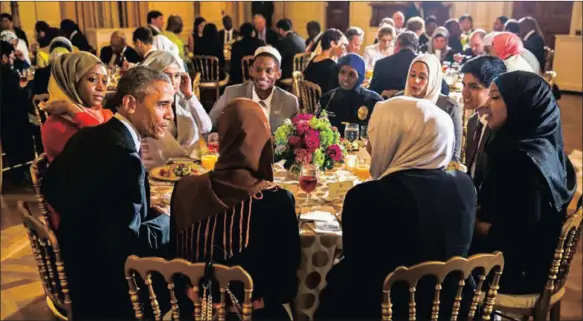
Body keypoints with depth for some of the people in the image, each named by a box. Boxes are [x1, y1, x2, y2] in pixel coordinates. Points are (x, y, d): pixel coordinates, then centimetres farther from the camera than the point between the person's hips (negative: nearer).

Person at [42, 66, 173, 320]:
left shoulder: (88, 136, 0)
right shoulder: (123, 156, -26)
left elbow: (50, 187, 13)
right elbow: (127, 242, -27)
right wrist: (170, 218, -10)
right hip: (102, 286, -8)